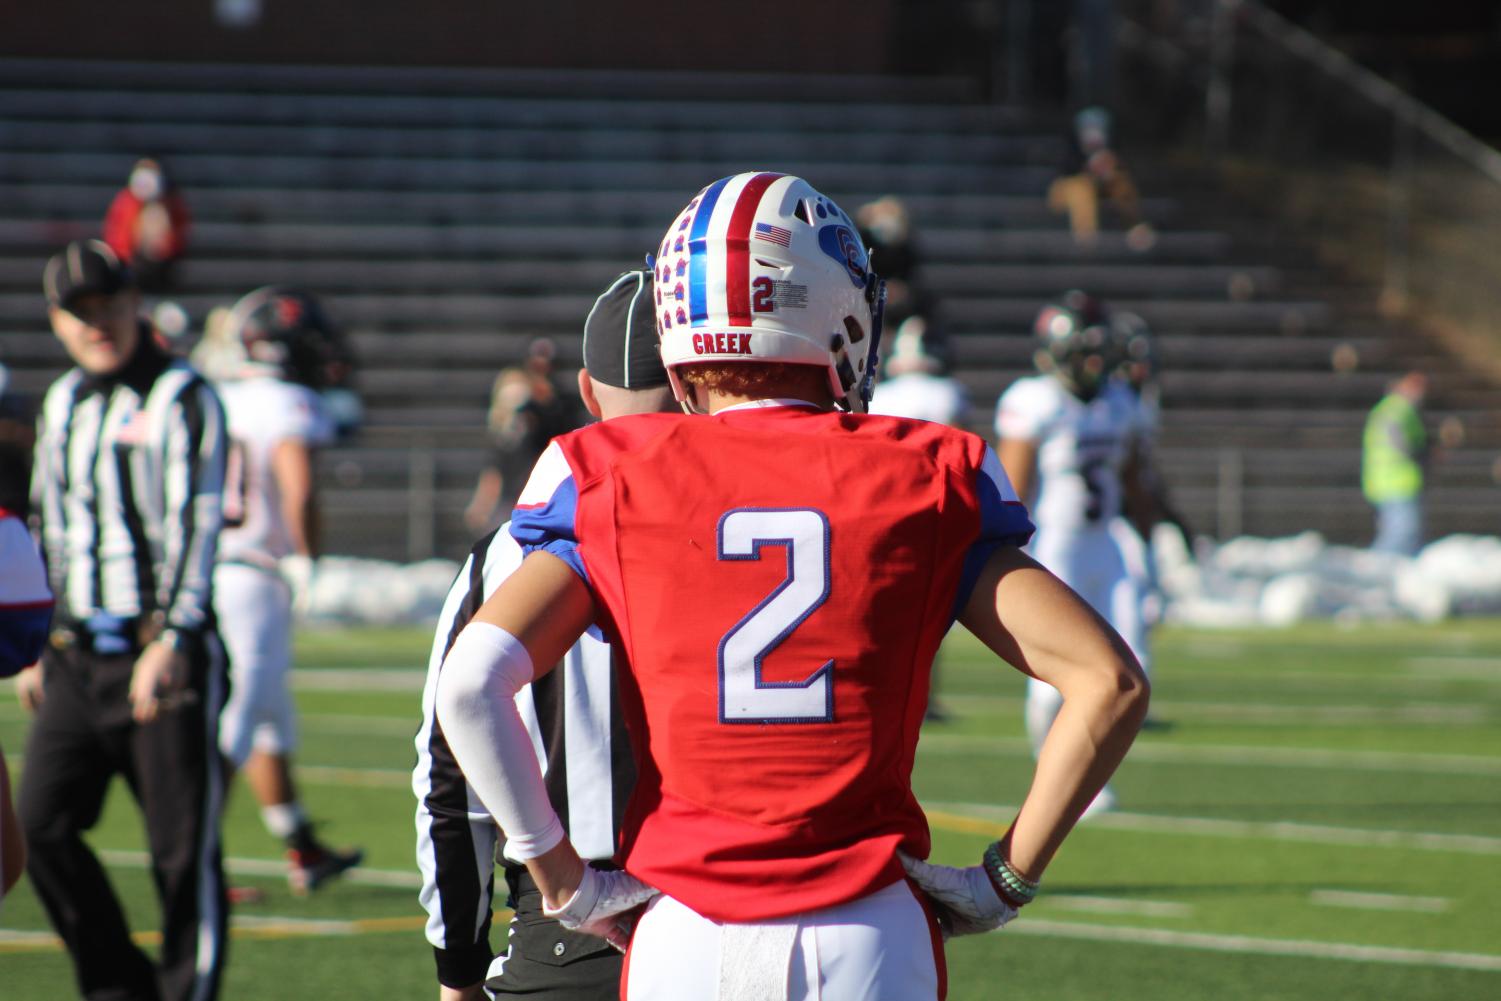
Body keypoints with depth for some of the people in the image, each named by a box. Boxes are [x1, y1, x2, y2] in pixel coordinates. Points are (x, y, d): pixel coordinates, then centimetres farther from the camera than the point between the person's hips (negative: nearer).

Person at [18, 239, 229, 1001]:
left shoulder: (182, 400, -5)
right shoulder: (62, 404, 16)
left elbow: (195, 528, -14)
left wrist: (171, 639, -24)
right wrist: (36, 649, 21)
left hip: (163, 652, -6)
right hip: (78, 653, 6)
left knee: (182, 844, -4)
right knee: (42, 824, -4)